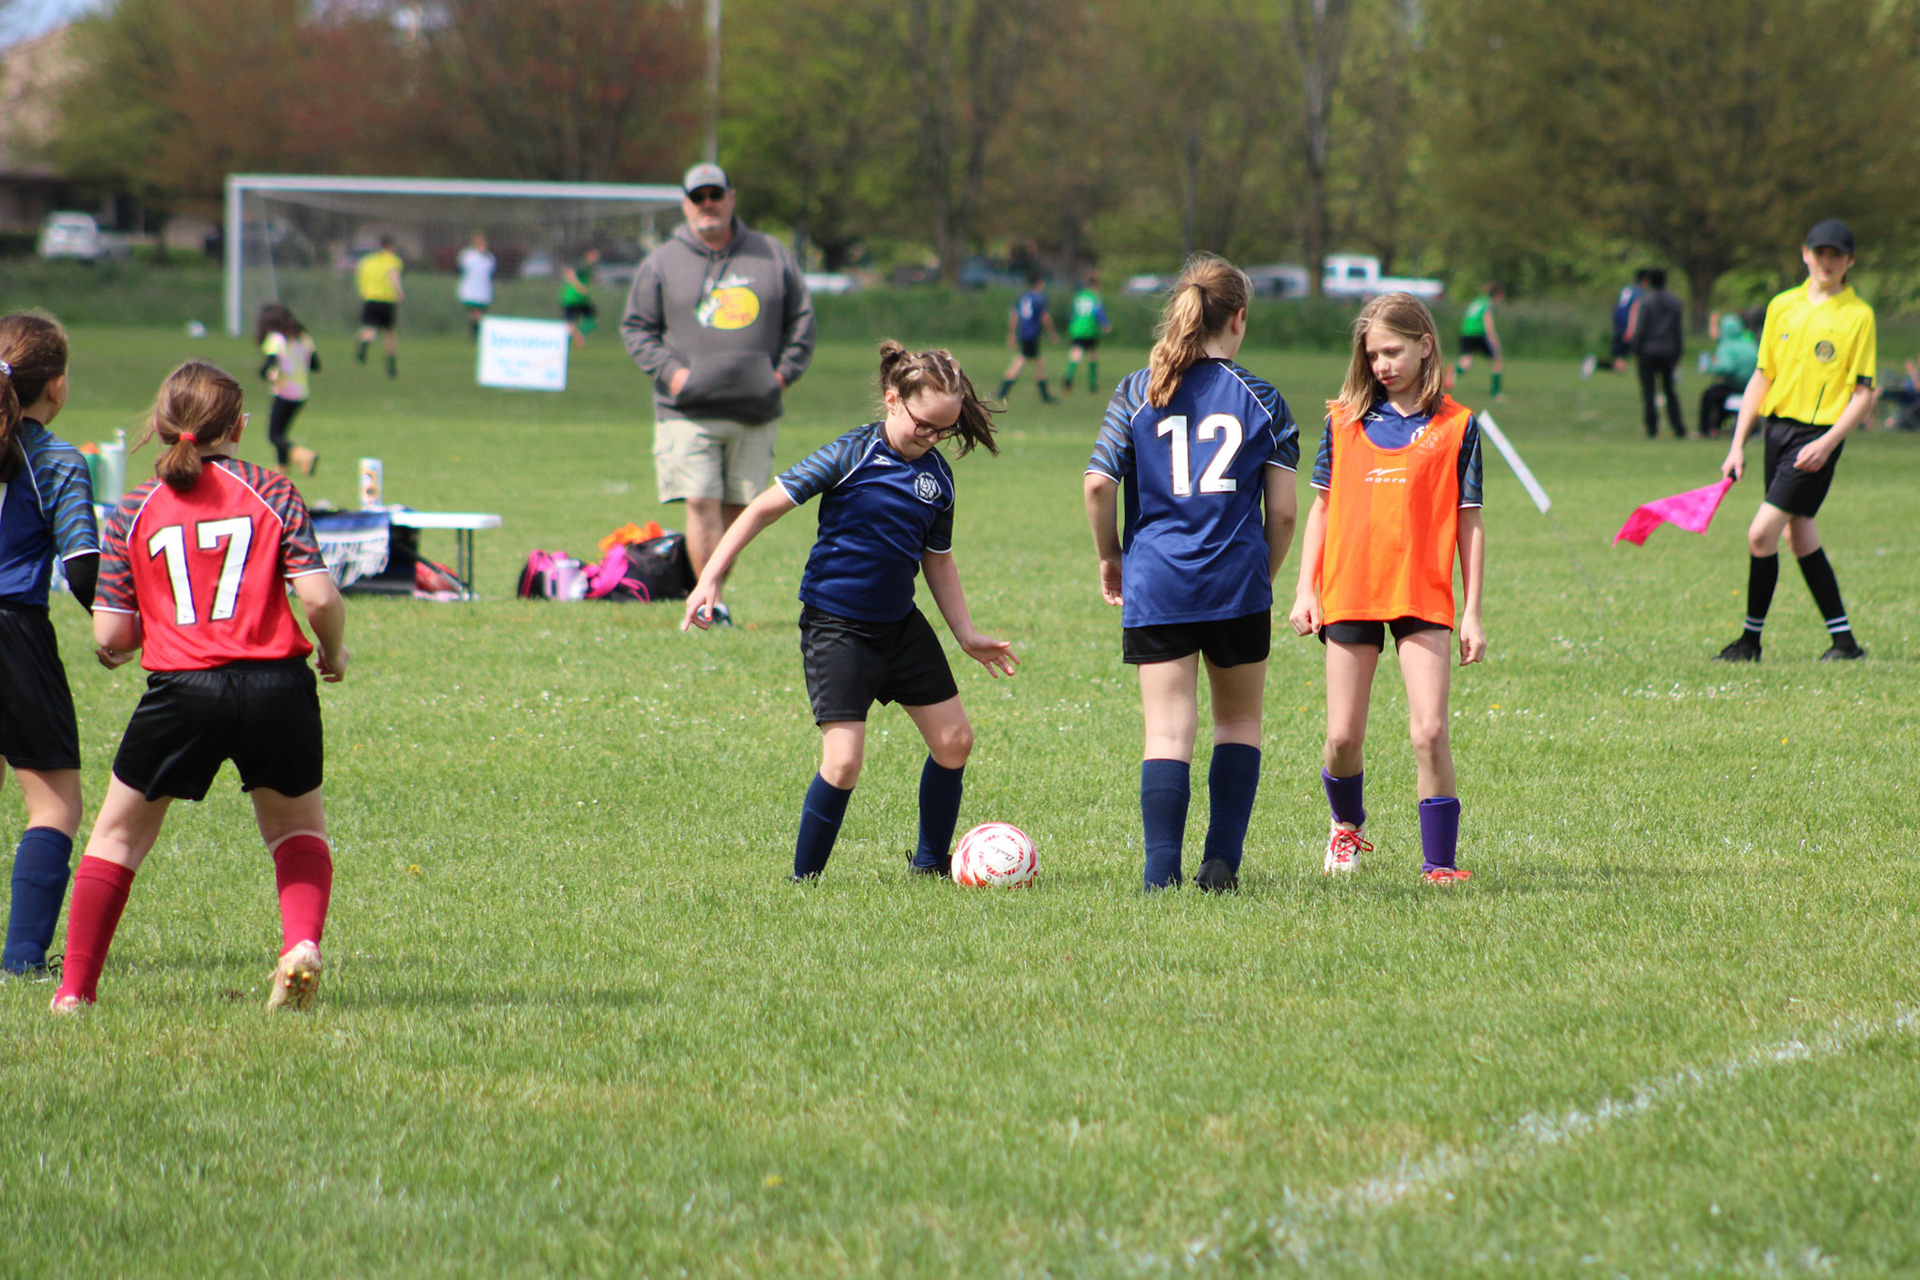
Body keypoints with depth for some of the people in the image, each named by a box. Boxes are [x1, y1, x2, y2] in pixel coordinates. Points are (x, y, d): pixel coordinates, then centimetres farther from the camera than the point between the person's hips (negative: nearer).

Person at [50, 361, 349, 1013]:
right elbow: (318, 596, -5)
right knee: (298, 828, 21)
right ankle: (301, 943, -6)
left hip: (181, 690, 0)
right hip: (276, 685, 0)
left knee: (118, 833, 17)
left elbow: (110, 637, 3)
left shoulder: (134, 511, 6)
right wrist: (334, 652, 15)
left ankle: (75, 989, 15)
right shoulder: (273, 493, 4)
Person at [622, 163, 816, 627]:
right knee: (701, 505, -12)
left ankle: (710, 595, 15)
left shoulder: (772, 256, 11)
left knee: (737, 509, 4)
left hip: (756, 412, 2)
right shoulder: (661, 265, 7)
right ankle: (711, 605, -9)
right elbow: (636, 327, 9)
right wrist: (669, 370, -7)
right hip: (689, 411, -2)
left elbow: (801, 318, 16)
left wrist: (785, 369, 2)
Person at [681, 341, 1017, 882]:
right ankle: (804, 880, 0)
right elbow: (766, 507, -12)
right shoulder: (852, 455, -14)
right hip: (836, 628, -6)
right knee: (844, 761, -15)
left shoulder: (938, 475, 3)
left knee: (954, 740, 8)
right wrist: (710, 578, -17)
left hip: (901, 624, 6)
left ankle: (931, 862, 27)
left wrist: (967, 634, 15)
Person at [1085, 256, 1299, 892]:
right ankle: (1222, 863, 9)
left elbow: (1098, 484, -4)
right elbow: (1282, 511, 0)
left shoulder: (1136, 392, 3)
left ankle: (1162, 872, -7)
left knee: (1167, 732, 1)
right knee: (1239, 721, 15)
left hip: (1155, 582, 0)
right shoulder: (1261, 399, 2)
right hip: (1238, 586, 0)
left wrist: (1110, 557, 11)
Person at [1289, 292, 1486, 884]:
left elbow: (1468, 523, 4)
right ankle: (1347, 825, 32)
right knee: (1343, 737, 3)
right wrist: (1305, 590, 6)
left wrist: (1472, 611, 1)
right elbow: (1322, 506, 13)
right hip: (1349, 593, 2)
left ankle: (1439, 861, -5)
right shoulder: (1344, 419, 8)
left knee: (1429, 731, -12)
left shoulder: (1456, 426, 3)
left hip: (1422, 597, -2)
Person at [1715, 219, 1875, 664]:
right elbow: (1762, 377, 14)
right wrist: (1738, 445, 9)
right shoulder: (1782, 306, 10)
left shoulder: (1858, 315, -5)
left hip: (1818, 436, -6)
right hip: (1777, 427, 6)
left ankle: (1751, 639, 0)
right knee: (1801, 539, 8)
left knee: (1761, 533, -12)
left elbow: (1863, 394, -7)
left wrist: (1828, 443, -20)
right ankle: (1843, 639, 16)